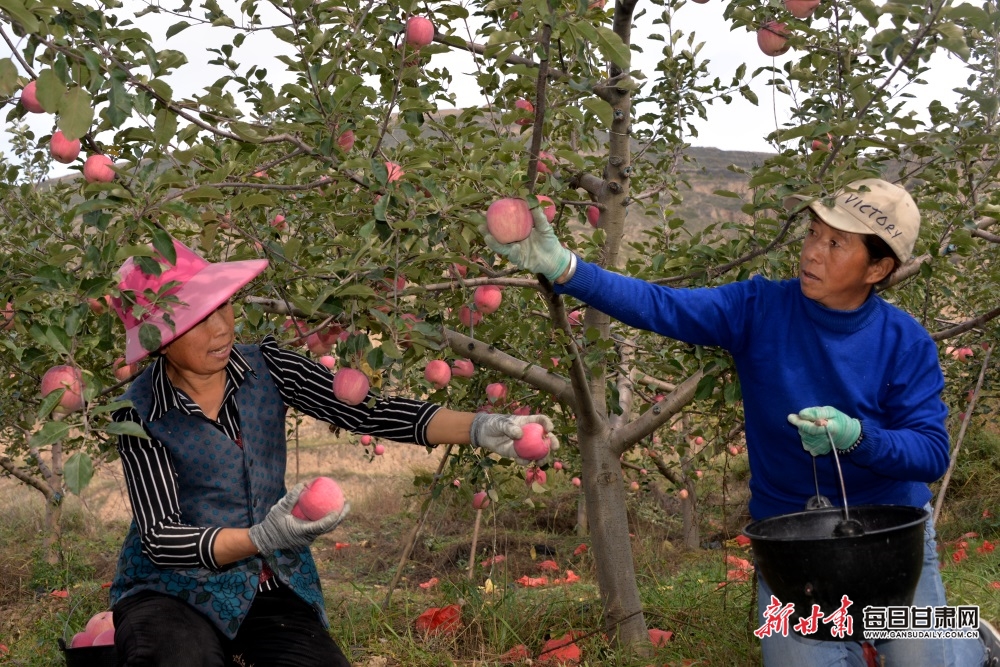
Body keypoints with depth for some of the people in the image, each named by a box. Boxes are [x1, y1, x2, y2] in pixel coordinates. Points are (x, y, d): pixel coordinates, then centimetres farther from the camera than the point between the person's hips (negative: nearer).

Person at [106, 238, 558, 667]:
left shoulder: (265, 369, -3)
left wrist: (479, 429, -25)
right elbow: (160, 538, -16)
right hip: (174, 594, -4)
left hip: (274, 589, 4)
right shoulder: (141, 414, -12)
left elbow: (365, 409, -12)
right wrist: (262, 538, -33)